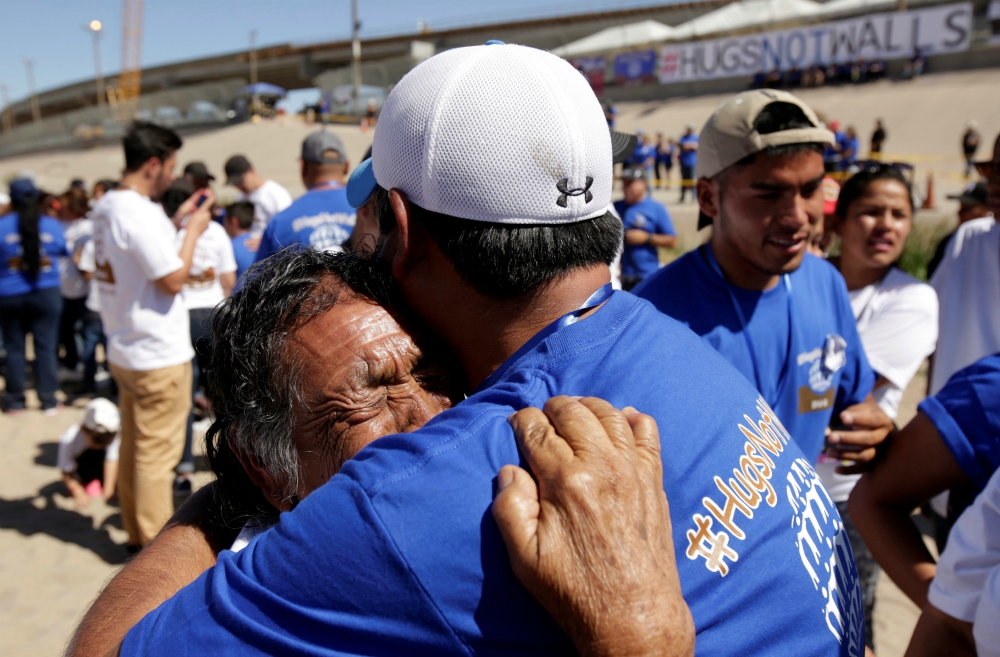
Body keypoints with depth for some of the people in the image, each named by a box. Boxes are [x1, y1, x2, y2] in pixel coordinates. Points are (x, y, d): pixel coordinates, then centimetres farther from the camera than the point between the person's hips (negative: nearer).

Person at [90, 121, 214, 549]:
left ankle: (136, 533, 32)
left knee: (133, 446, 19)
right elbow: (174, 279, -20)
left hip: (124, 350, 10)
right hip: (159, 355, -10)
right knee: (158, 453, 2)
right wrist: (193, 229, -9)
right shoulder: (141, 213, -22)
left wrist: (178, 220, 14)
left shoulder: (107, 206, 7)